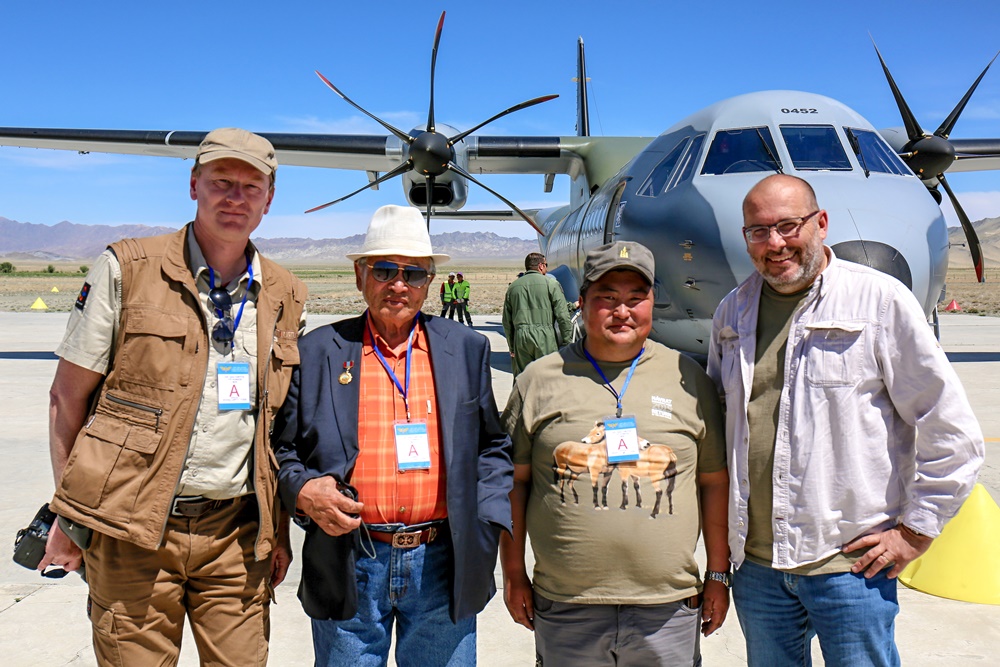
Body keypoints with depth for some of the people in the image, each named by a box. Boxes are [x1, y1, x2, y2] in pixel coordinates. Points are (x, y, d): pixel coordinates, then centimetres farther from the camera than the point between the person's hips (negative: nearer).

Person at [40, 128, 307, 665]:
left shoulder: (286, 297, 7)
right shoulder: (125, 269, -2)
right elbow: (68, 396, 1)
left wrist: (279, 531, 10)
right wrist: (68, 516, 0)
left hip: (236, 533, 3)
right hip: (133, 529, -2)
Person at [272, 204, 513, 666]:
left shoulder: (467, 350, 6)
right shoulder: (317, 351, 2)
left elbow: (493, 446, 9)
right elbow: (283, 446, 7)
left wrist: (486, 525, -3)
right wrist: (302, 491, -12)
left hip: (442, 564, 1)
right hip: (349, 567, 0)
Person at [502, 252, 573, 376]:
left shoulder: (513, 287, 13)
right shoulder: (551, 284, 0)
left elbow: (507, 321, 16)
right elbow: (563, 316, -5)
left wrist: (511, 347, 22)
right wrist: (567, 343, 1)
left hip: (520, 338, 4)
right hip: (545, 338, -4)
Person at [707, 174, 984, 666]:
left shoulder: (880, 300, -8)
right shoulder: (732, 312, 7)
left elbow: (952, 432, -5)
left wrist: (915, 530, -5)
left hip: (851, 560, -4)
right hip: (754, 561, 5)